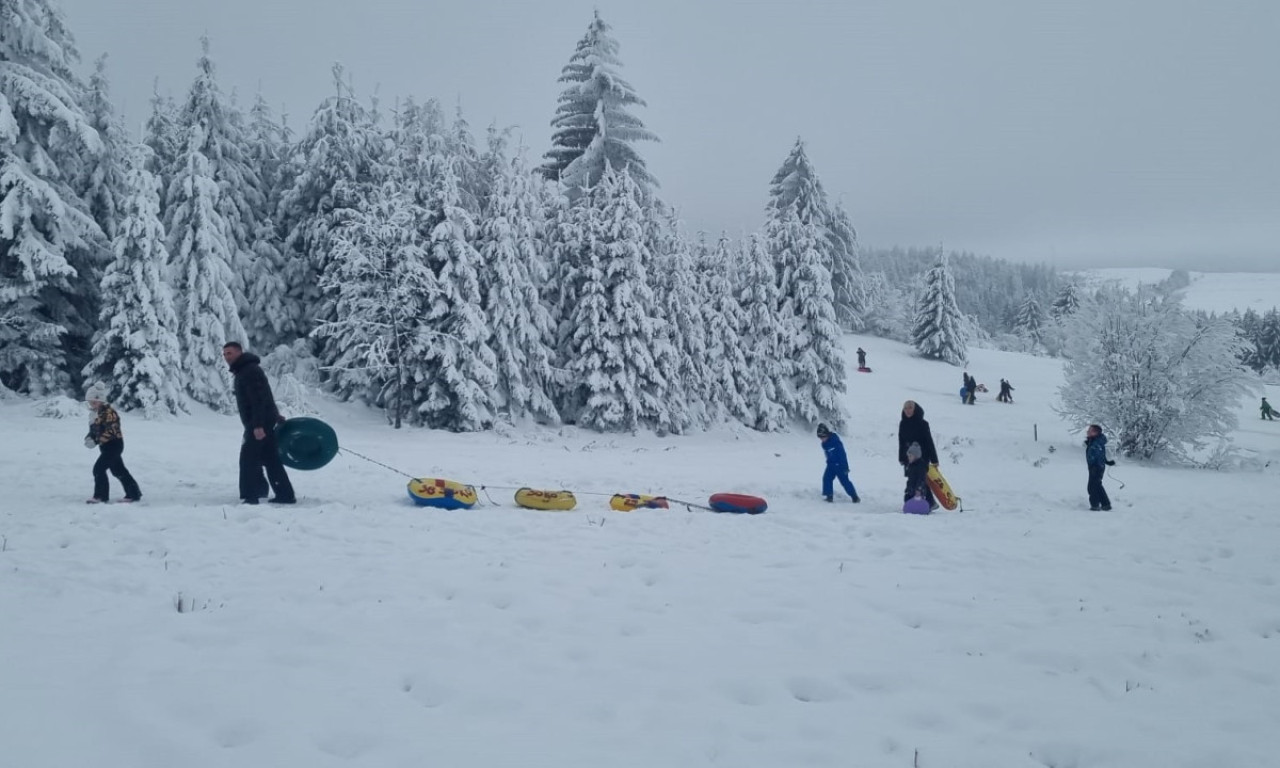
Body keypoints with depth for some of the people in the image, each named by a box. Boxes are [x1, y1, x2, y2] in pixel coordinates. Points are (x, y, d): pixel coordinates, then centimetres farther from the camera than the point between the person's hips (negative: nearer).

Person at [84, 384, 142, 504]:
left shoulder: (108, 412, -20)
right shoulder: (96, 413, 11)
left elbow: (111, 431, -26)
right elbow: (94, 429, 19)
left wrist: (96, 441, -29)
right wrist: (89, 437, -2)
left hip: (114, 445, -10)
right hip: (106, 446, 10)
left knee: (99, 469, -11)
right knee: (118, 470, 14)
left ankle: (101, 496, -2)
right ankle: (133, 493, 20)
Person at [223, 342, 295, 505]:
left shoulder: (250, 371, -15)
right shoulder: (243, 370, 18)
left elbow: (258, 398, -24)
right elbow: (264, 397, 25)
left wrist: (258, 425, -29)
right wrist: (274, 415, 28)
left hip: (258, 424, -10)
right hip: (265, 423, 10)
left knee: (248, 459, -8)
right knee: (271, 460, 12)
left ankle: (250, 496, -7)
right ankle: (285, 495, 16)